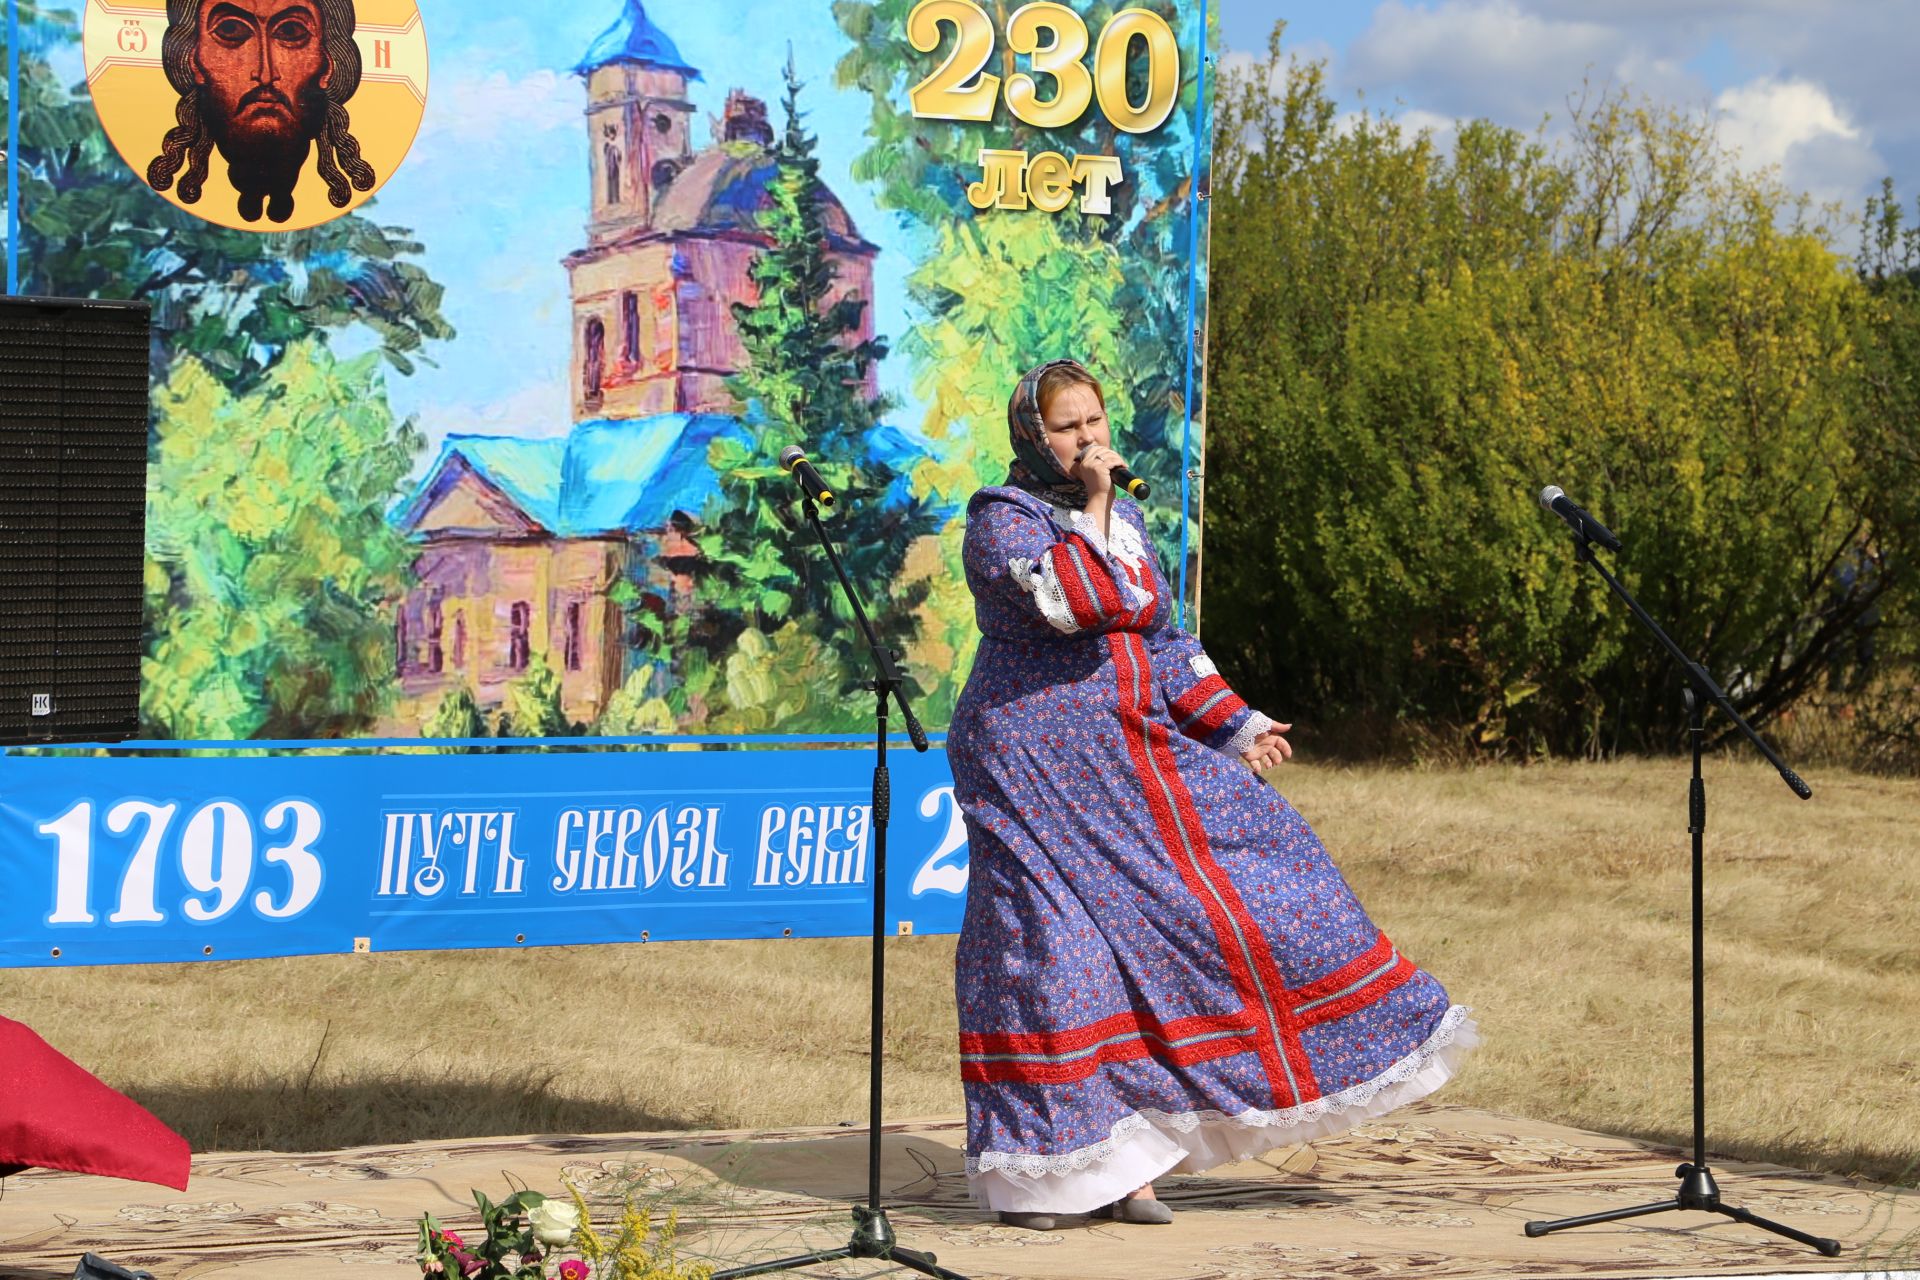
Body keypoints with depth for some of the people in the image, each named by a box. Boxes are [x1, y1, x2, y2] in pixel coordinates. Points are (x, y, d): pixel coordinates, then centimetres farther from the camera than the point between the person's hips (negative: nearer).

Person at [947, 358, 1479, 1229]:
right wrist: (1093, 504, -17)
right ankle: (1032, 1172, 1)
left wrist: (1237, 728, 9)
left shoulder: (1125, 520, 14)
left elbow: (1164, 645, 18)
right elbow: (1069, 600, -26)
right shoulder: (1000, 518, -7)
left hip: (1138, 760, 7)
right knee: (1050, 946, -8)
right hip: (1033, 763, -7)